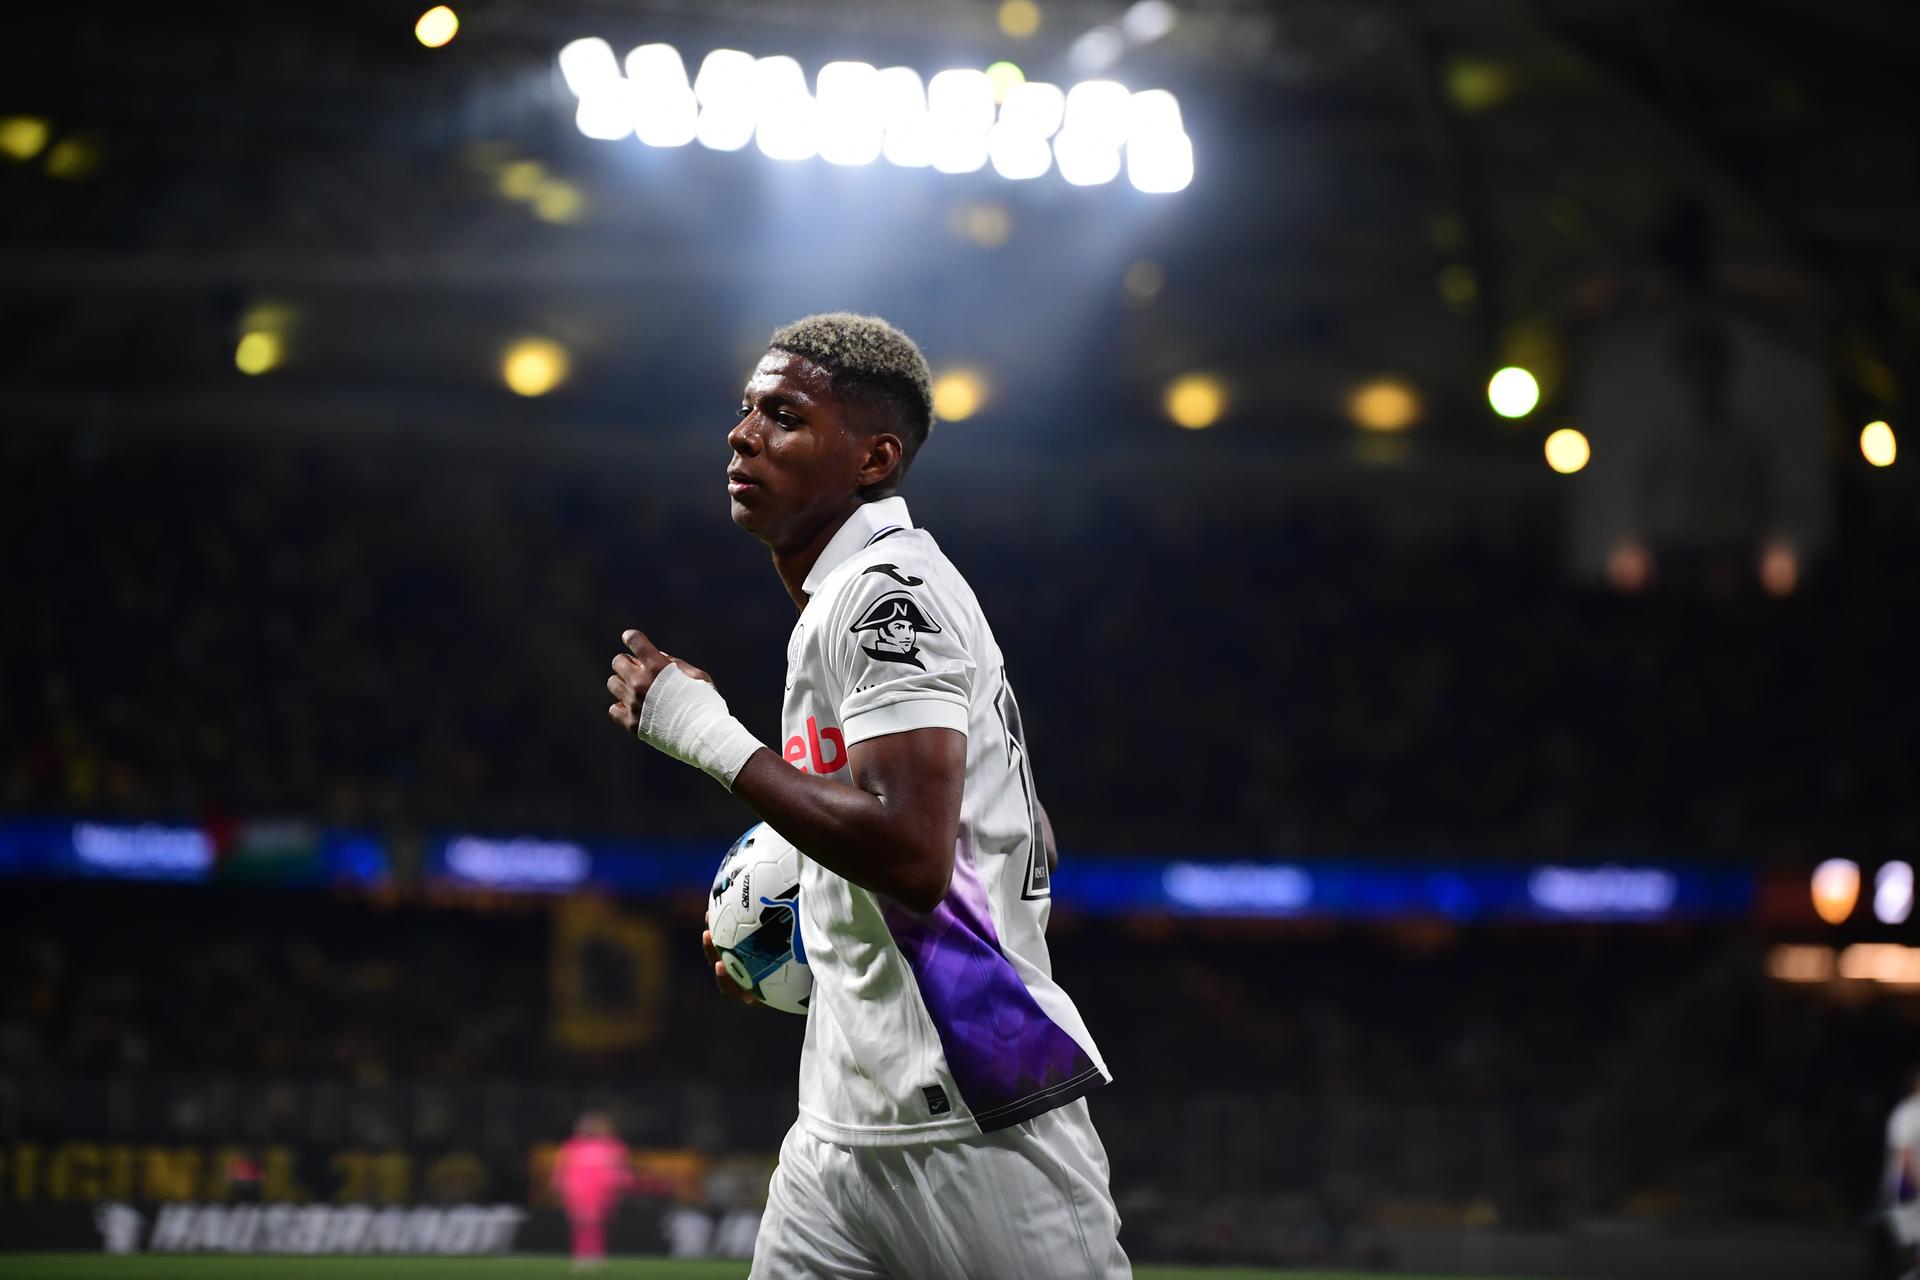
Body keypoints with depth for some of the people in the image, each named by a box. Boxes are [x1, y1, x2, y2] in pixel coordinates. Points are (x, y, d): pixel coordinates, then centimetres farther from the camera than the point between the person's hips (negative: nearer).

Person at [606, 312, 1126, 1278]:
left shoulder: (889, 590, -11)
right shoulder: (840, 600, 18)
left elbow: (915, 854, -24)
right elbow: (1032, 854, 24)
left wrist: (710, 737, -15)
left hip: (971, 1125, -10)